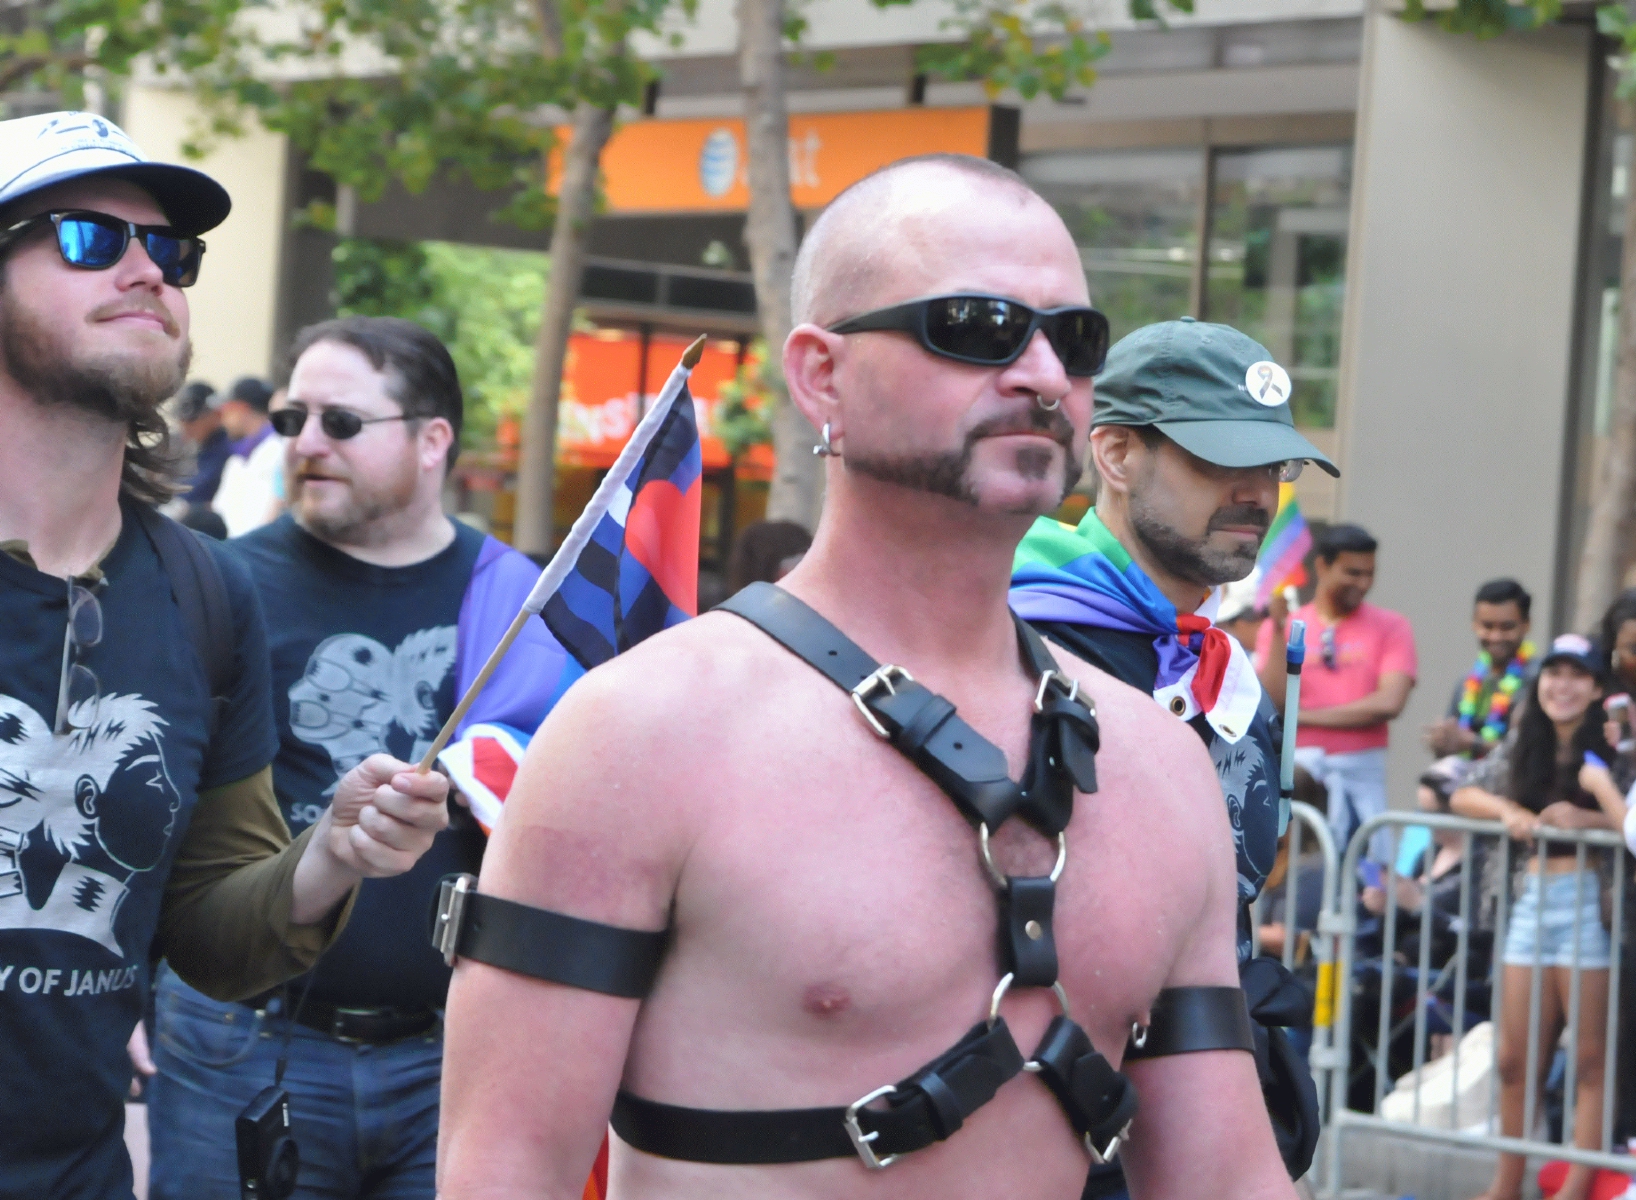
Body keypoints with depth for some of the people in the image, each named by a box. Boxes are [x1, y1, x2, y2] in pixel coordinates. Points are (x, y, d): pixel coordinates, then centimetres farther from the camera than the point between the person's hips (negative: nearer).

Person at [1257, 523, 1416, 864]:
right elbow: (1273, 703, -2)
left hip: (1360, 774, -1)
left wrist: (1306, 716, -5)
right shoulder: (1281, 626, 11)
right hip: (1296, 769, 1)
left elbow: (1389, 703, -7)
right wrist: (1279, 627, -9)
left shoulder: (1389, 627, 7)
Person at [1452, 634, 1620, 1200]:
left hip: (1587, 903, -5)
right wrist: (1505, 810, -3)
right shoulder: (1522, 749, 14)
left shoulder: (1612, 750, -3)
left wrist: (1585, 819, -28)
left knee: (1590, 1058, -4)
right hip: (1530, 902, 5)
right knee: (1516, 1059, 8)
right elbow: (1463, 796, 16)